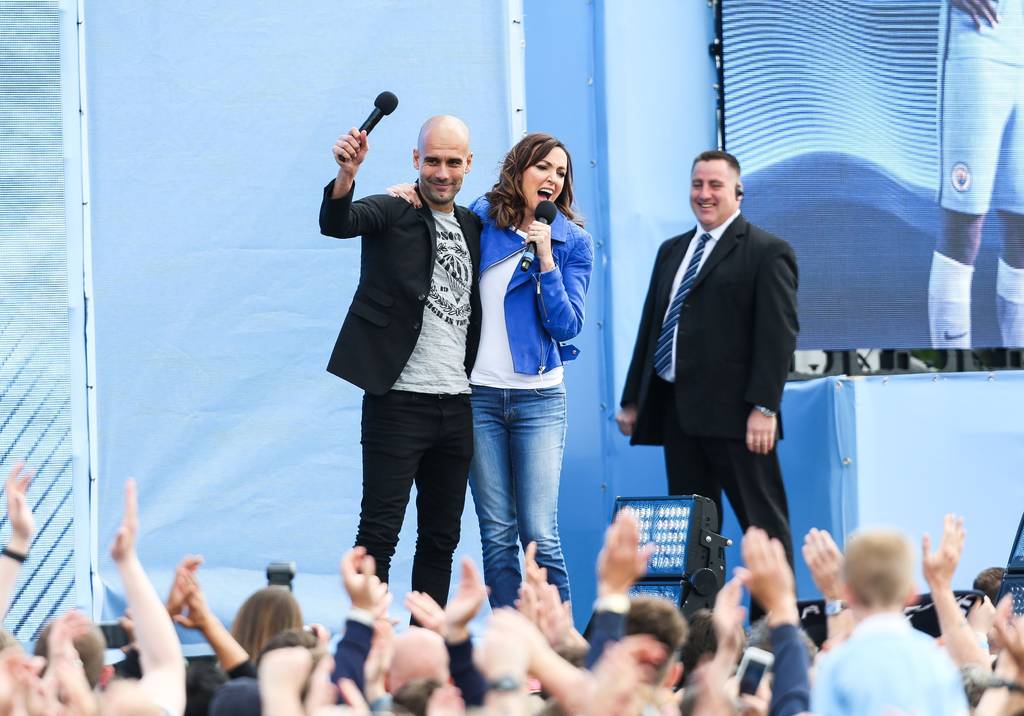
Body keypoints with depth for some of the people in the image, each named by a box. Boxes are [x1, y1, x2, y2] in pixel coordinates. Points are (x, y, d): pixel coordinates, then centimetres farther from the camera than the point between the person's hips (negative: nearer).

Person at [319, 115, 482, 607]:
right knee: (380, 530, -7)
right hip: (399, 397, -6)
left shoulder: (473, 228, 14)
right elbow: (335, 224, -24)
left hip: (457, 405, 6)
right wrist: (346, 175, -43)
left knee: (441, 537, 10)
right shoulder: (392, 212, -4)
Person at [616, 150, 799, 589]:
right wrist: (632, 399, 16)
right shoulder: (672, 251, 20)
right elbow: (650, 326, 22)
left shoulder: (767, 252, -2)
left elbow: (779, 334, -10)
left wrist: (763, 407, -18)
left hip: (733, 413, -7)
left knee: (762, 521, -4)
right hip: (677, 410, 7)